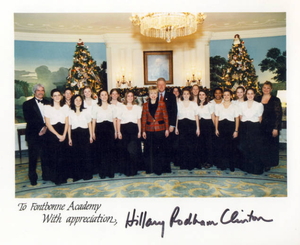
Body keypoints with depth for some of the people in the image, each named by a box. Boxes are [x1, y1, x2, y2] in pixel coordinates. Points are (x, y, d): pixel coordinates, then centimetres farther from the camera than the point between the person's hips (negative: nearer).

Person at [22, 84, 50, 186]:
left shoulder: (47, 103, 12)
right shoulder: (28, 104, 1)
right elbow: (28, 119, -8)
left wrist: (46, 127, -8)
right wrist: (40, 128, -12)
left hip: (46, 133, 3)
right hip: (33, 135, -3)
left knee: (45, 156, 7)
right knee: (33, 157, 4)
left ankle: (46, 175, 21)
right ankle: (33, 178, 19)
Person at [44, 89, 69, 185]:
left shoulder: (65, 107, 9)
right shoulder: (48, 107, 0)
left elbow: (67, 122, 5)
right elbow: (48, 124, -5)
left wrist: (64, 134, -7)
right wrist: (58, 135, -10)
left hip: (63, 134, 2)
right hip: (52, 133, -2)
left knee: (62, 156, 5)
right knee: (53, 157, 1)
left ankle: (63, 176, 18)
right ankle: (56, 178, 14)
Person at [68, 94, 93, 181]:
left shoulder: (85, 111, 6)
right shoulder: (70, 112, 6)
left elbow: (89, 124, 8)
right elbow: (69, 126, 6)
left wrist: (91, 136, 2)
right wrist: (69, 138, 2)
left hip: (84, 134, 0)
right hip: (75, 135, 0)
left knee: (86, 154, -1)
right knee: (75, 155, 2)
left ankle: (87, 174, 11)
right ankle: (77, 175, 14)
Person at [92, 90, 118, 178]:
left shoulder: (112, 107, 11)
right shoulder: (96, 107, 7)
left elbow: (114, 120, 11)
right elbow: (94, 120, 6)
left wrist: (115, 131, 7)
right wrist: (93, 132, 0)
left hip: (110, 129, 1)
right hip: (99, 130, -1)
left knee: (110, 150, -1)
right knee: (100, 150, -2)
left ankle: (110, 172, 9)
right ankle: (102, 172, 9)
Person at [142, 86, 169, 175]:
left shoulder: (162, 104, 2)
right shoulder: (145, 105, 5)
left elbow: (165, 117, 3)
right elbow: (144, 119, 6)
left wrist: (167, 129, 0)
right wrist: (143, 131, 3)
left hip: (160, 130, -1)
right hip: (149, 130, 1)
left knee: (159, 150, 4)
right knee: (149, 150, 3)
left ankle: (158, 169, 17)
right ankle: (149, 168, 18)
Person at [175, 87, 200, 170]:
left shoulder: (194, 104, 9)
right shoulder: (179, 104, 10)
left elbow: (196, 116, 8)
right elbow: (176, 116, 10)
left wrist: (197, 128, 3)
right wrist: (176, 127, 5)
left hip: (191, 126, 0)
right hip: (182, 126, 1)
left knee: (191, 145, -3)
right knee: (182, 145, 0)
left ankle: (191, 164, 8)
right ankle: (183, 164, 10)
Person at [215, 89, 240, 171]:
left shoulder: (235, 106, 6)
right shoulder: (218, 106, 11)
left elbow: (237, 119, 5)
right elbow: (216, 118, 10)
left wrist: (236, 130, -2)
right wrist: (216, 129, 3)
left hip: (231, 127, -1)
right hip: (221, 126, 1)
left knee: (230, 146, -4)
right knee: (220, 146, -2)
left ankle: (231, 165, 9)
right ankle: (222, 165, 10)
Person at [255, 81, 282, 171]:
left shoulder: (275, 100, -3)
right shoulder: (258, 99, 7)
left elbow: (278, 115, -6)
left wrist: (276, 128, -12)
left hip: (271, 127, -3)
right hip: (260, 127, 3)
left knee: (270, 146, 6)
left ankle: (268, 164, 20)